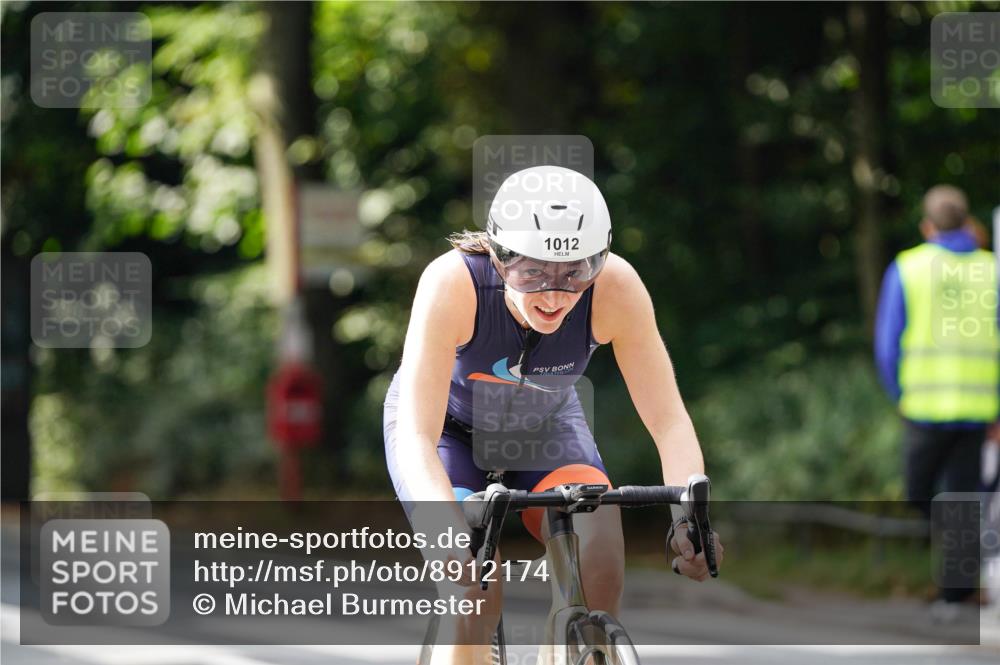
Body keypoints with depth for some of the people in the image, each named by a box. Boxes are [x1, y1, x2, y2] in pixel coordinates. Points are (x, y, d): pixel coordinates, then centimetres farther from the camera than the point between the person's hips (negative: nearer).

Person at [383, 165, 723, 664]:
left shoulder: (615, 288, -30)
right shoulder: (452, 282, -36)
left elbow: (669, 421, -27)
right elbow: (416, 436, -40)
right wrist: (452, 529, -57)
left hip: (545, 424, 2)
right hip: (449, 427, -2)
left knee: (598, 544, -26)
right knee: (473, 591, -25)